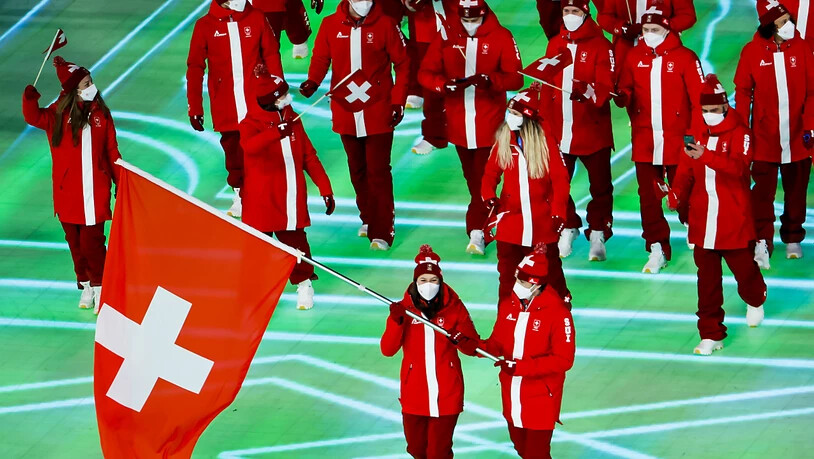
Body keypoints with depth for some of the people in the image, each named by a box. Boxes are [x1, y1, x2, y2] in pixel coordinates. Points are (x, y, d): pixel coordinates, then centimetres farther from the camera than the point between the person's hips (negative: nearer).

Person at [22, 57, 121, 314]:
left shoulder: (101, 114, 3)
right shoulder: (59, 114, 1)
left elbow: (111, 151, 6)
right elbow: (34, 118, -11)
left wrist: (121, 183, 6)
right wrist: (30, 98, -30)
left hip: (95, 191, -1)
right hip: (67, 191, 1)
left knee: (92, 240, -7)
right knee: (75, 241, 8)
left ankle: (99, 287, 5)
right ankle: (85, 286, 21)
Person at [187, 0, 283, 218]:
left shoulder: (256, 19, 1)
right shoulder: (205, 26, -1)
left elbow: (271, 56, 5)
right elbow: (195, 68, 2)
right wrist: (195, 108, 1)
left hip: (258, 104, 0)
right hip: (226, 109, 0)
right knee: (234, 158, 8)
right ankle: (240, 196, 23)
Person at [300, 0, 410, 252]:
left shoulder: (385, 25, -6)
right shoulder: (330, 25, -2)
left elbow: (402, 64, -2)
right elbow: (321, 58, 3)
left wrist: (398, 101, -8)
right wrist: (313, 82, -17)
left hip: (378, 113, -3)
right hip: (346, 112, 3)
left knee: (378, 171, -5)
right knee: (357, 170, 15)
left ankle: (381, 232, -2)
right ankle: (368, 218, 31)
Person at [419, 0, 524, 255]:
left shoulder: (501, 37, -6)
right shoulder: (447, 36, 1)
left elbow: (515, 79, -11)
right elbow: (426, 73, -1)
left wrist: (489, 79, -30)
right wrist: (446, 83, -22)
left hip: (488, 121, -3)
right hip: (458, 121, 3)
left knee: (483, 177, -8)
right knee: (471, 177, 14)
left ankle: (476, 231, -7)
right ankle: (482, 222, 31)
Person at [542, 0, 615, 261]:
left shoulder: (600, 45, -5)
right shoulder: (555, 45, 10)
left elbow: (606, 87, -13)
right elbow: (547, 88, 14)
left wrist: (589, 90, -34)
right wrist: (545, 122, 10)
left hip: (593, 131, -4)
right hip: (560, 130, 4)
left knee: (600, 185, 1)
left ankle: (597, 235, 13)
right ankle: (568, 230, 23)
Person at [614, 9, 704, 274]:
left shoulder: (684, 57, -6)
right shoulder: (634, 57, 7)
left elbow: (699, 96, -7)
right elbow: (626, 90, 12)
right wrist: (623, 96, -12)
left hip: (677, 140, -3)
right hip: (644, 140, 4)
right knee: (648, 197, 4)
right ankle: (657, 249, 11)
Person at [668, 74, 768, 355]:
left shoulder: (739, 133, -9)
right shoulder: (698, 135, 7)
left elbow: (738, 167, -25)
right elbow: (686, 171, 7)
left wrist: (706, 155, -39)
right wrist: (678, 196, -12)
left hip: (734, 221, -4)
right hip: (703, 221, 4)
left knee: (743, 266, 11)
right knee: (707, 279, 4)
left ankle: (755, 301, 46)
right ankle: (711, 334, 9)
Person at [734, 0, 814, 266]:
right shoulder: (753, 51, -6)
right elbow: (743, 92, -1)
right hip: (764, 137, -1)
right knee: (763, 191, -3)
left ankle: (793, 238, 26)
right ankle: (762, 241, 2)